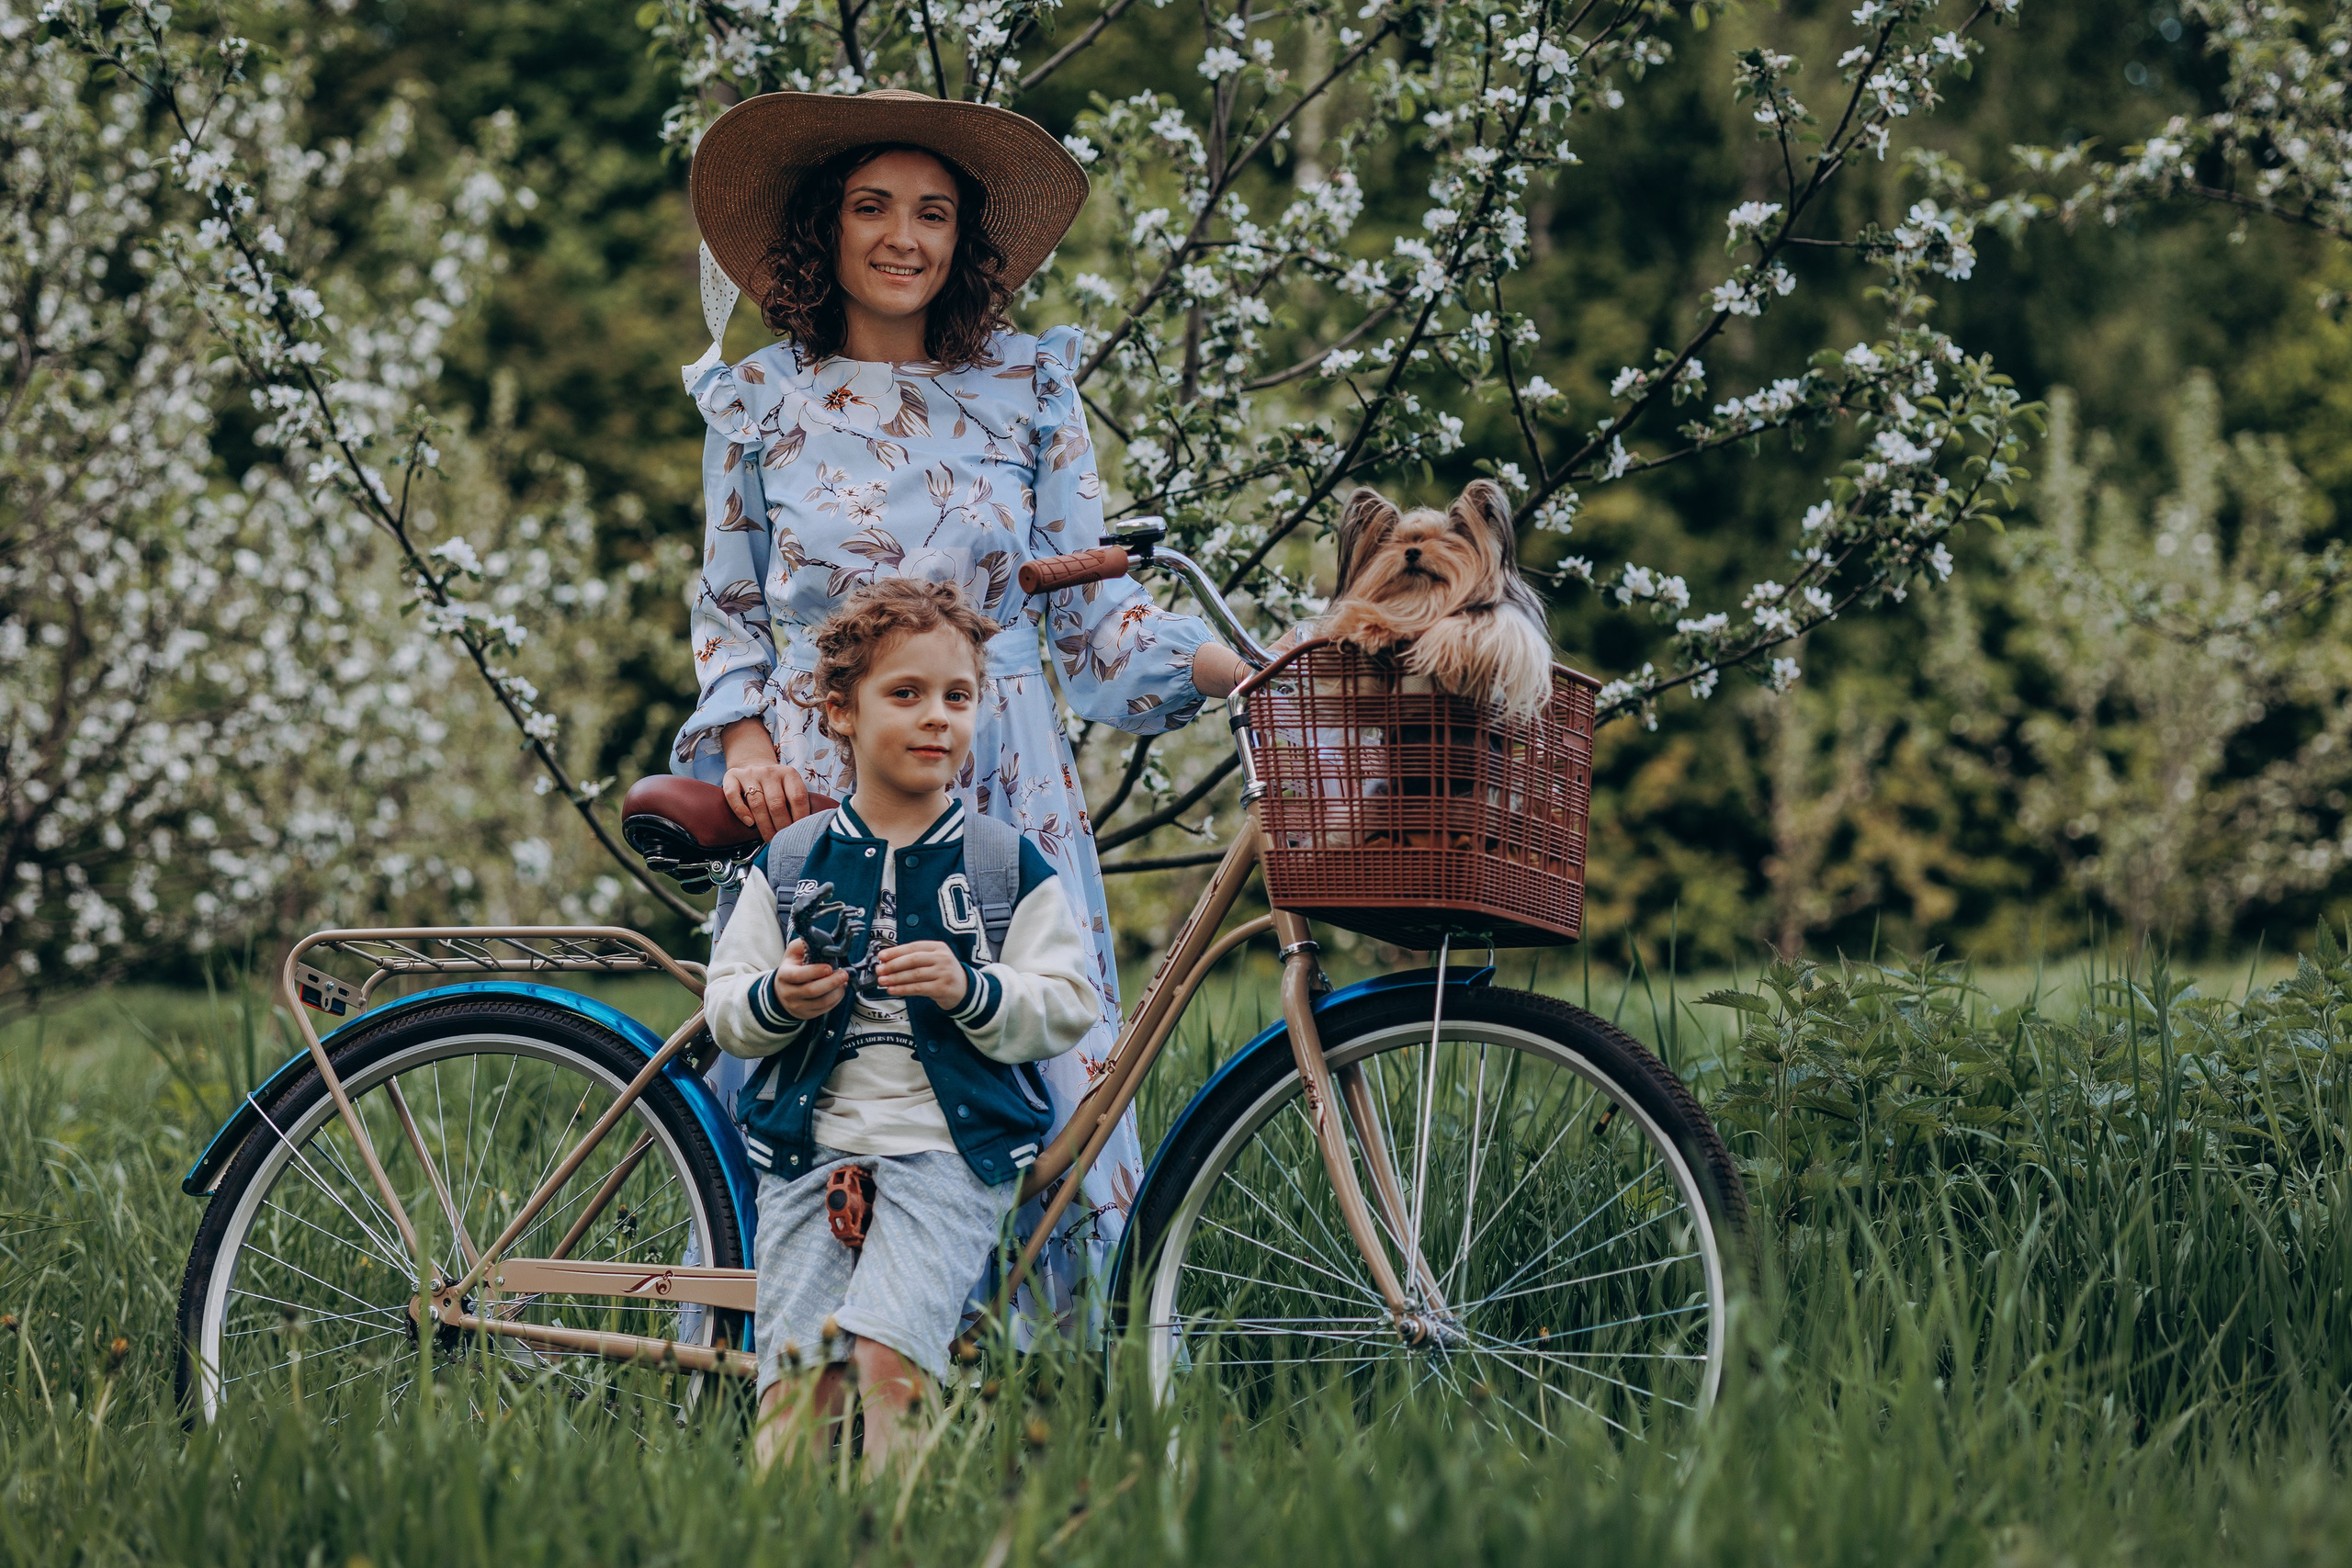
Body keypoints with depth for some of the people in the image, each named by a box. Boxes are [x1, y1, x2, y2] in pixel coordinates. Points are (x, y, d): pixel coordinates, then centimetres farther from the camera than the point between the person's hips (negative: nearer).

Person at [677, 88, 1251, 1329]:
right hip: (814, 802, 0)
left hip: (1001, 801, 0)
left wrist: (1237, 670, -10)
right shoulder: (761, 402, 8)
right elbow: (725, 608, 13)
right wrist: (746, 739, -4)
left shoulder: (1028, 394, 7)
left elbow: (1091, 610, 5)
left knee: (1034, 1086, -6)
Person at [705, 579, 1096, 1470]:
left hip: (951, 1146, -2)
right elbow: (725, 1012, 12)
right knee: (796, 1378, -11)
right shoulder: (787, 865, 12)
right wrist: (775, 999, -10)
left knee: (889, 1358, -22)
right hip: (811, 1144, 2)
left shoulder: (1007, 865, 7)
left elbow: (1066, 1006, 3)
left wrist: (970, 991, -14)